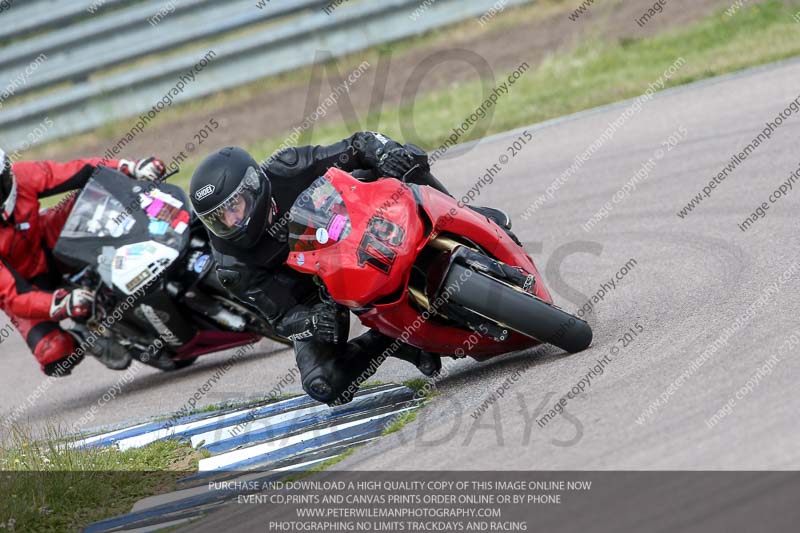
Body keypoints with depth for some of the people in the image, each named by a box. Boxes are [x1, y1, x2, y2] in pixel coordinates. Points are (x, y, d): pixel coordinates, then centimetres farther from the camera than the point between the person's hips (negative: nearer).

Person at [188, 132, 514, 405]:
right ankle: (391, 342, -2)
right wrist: (312, 321, -44)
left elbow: (358, 146, -17)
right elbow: (281, 317, -22)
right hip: (314, 297, 0)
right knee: (323, 386, -24)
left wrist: (387, 152, -40)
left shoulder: (285, 171, -24)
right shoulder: (233, 267, -23)